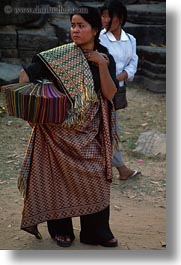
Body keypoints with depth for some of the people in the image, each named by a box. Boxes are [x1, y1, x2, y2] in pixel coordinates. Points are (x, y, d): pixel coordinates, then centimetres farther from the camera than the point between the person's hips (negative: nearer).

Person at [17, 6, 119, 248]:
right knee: (59, 176, 5)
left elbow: (110, 94, -7)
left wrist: (101, 65, -16)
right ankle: (60, 229, 22)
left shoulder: (106, 59, 2)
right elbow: (26, 73, -11)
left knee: (94, 177, 6)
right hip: (59, 128, -2)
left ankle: (97, 231, 20)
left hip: (90, 131, 3)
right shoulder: (60, 55, -7)